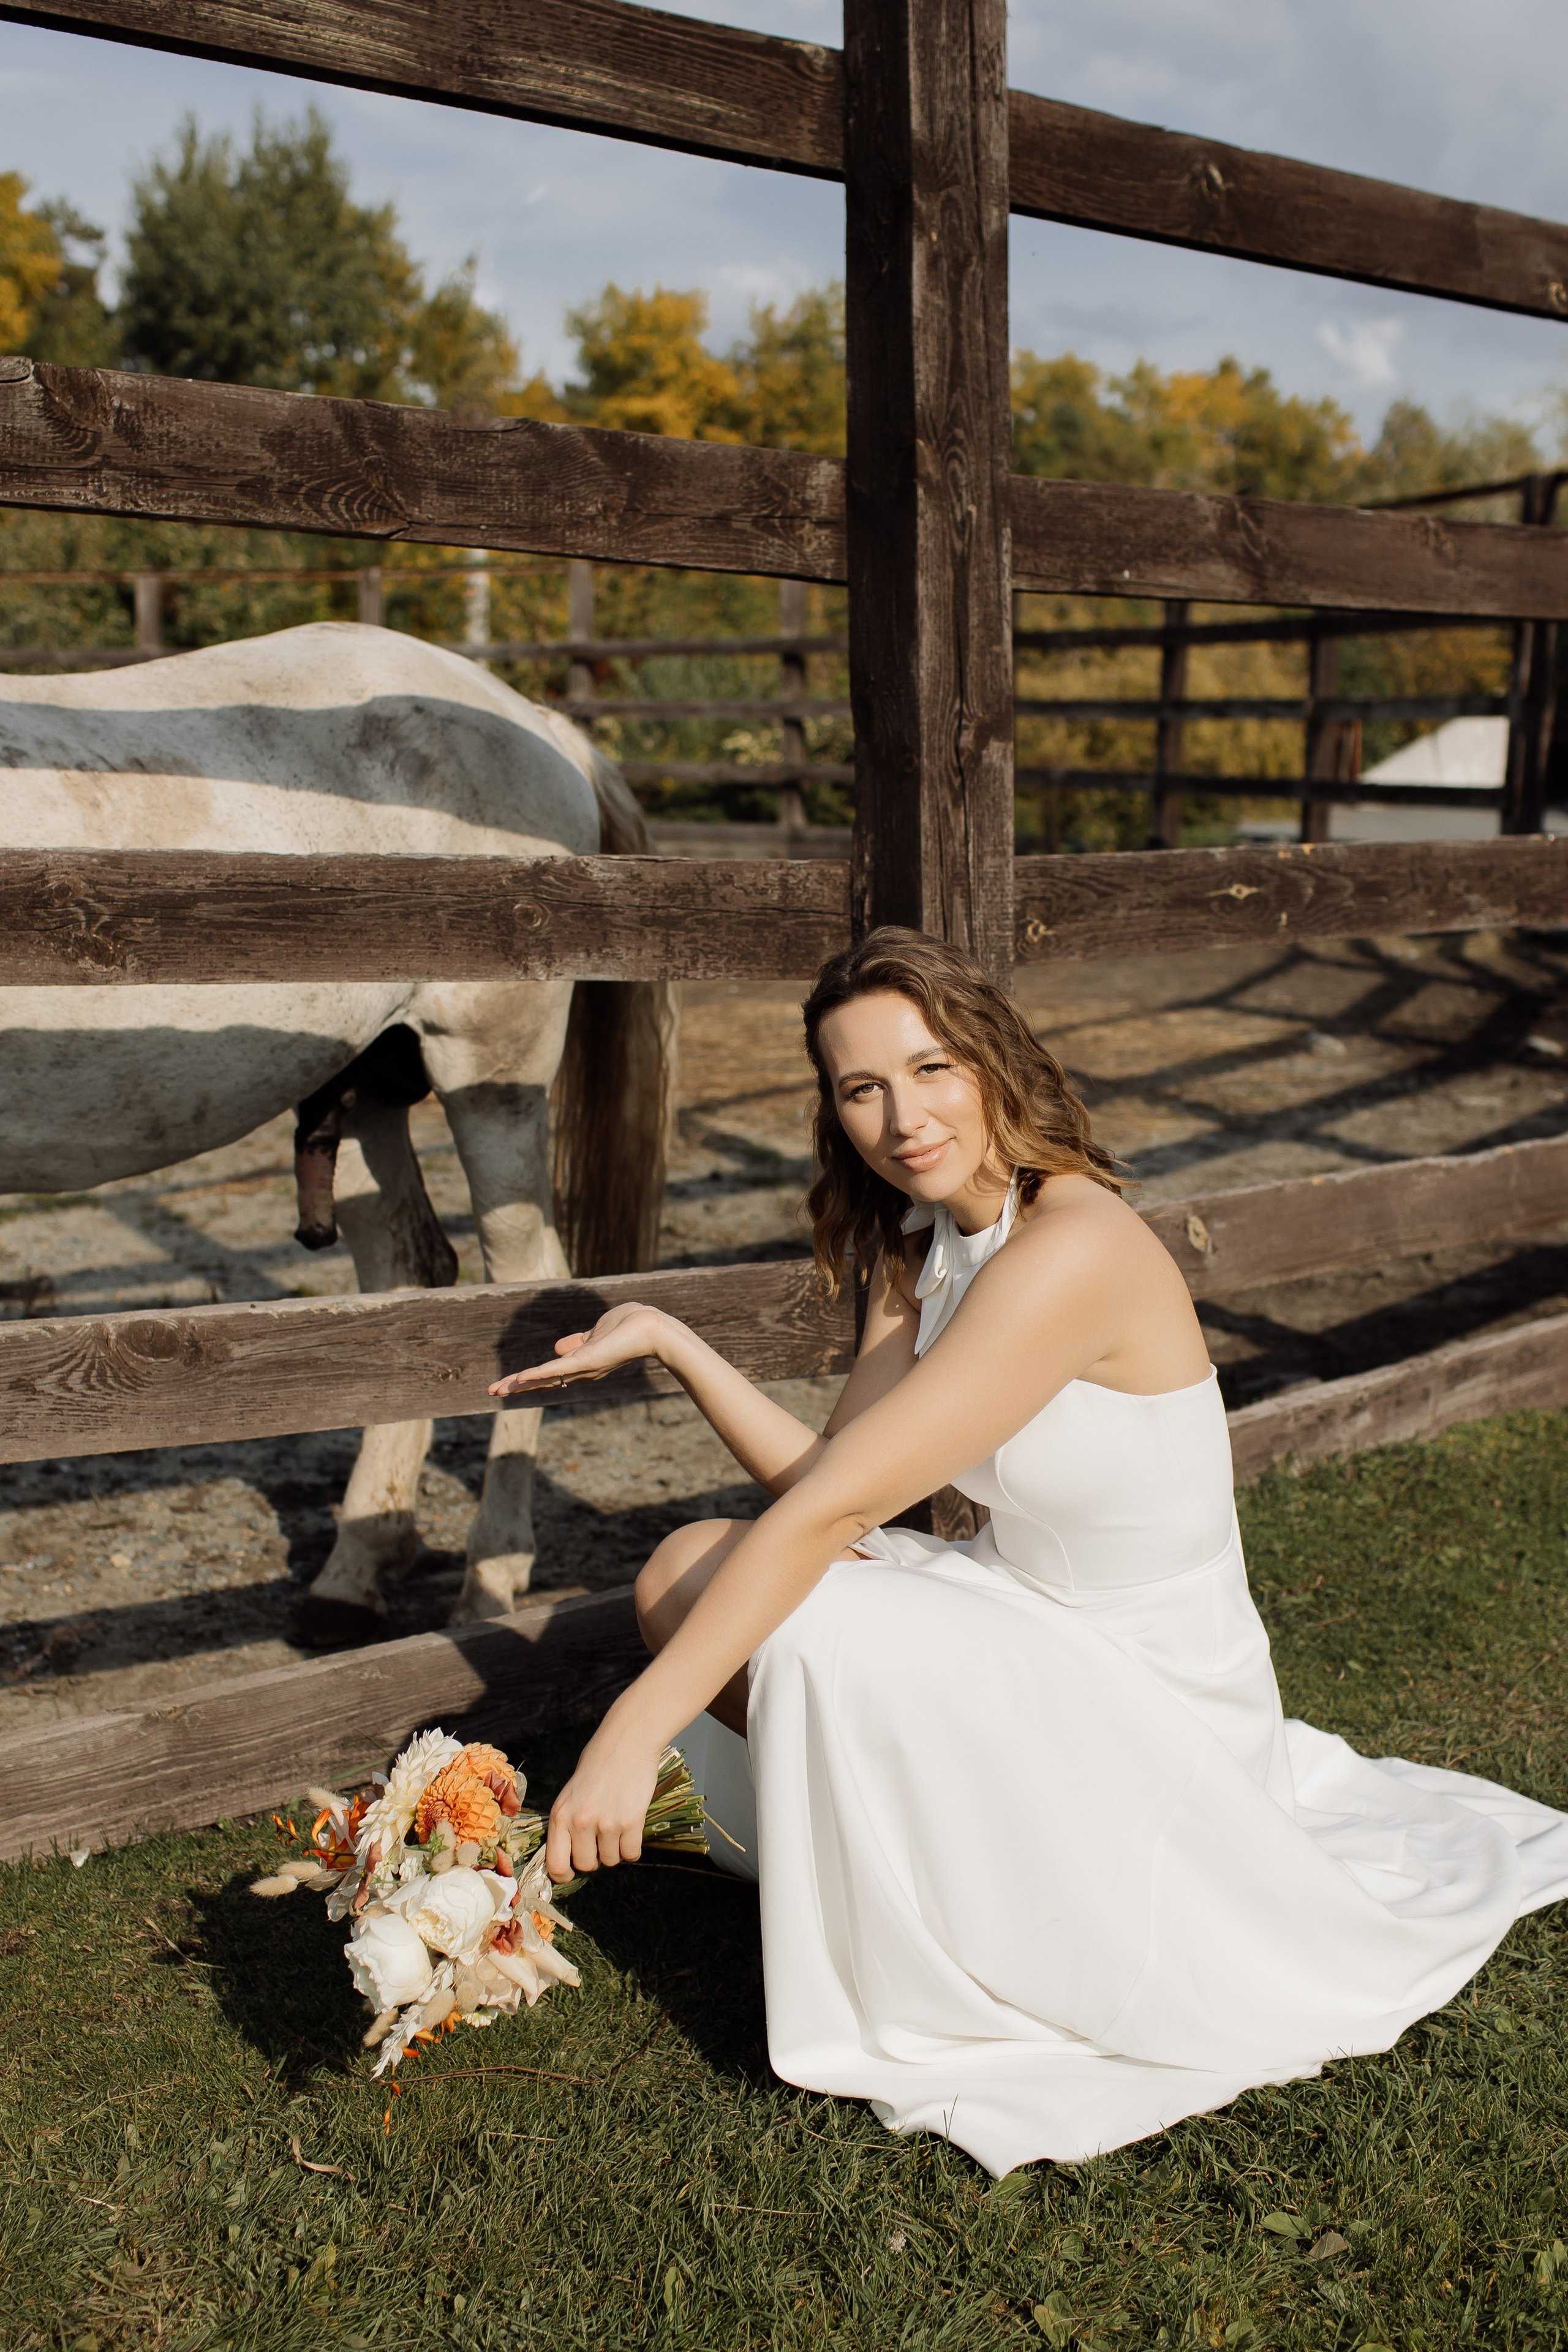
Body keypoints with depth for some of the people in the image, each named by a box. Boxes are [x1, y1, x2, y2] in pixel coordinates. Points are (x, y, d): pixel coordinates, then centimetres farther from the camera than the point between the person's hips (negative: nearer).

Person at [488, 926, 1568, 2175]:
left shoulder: (1075, 1249, -28)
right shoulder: (920, 1249, 0)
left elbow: (830, 1511, -32)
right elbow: (827, 1483, -6)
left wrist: (636, 1731, -32)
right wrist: (668, 1340, -12)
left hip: (1150, 1699, -8)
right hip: (1034, 1624, 9)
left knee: (802, 1625, -27)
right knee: (688, 1573, 0)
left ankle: (915, 2006, -1)